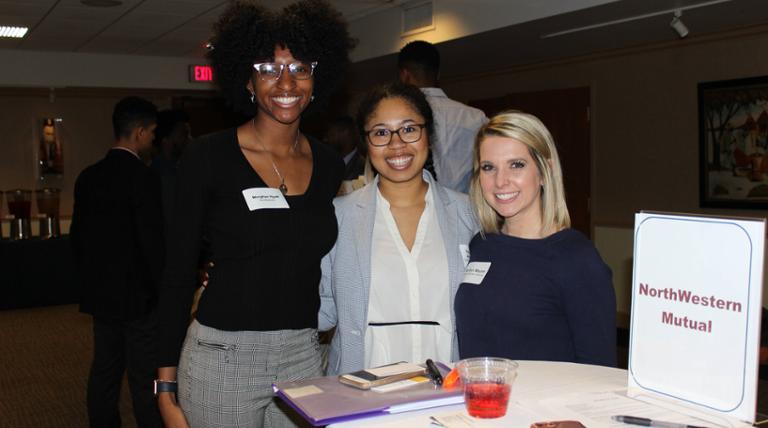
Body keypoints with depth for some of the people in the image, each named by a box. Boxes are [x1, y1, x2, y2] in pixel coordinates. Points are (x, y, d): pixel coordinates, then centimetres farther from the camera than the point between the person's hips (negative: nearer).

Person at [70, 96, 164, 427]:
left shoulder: (87, 177, 5)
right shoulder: (142, 178, -17)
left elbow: (77, 236, 11)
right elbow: (152, 242, -17)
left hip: (99, 296, 7)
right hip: (137, 296, -7)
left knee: (104, 372, 15)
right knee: (145, 379, 0)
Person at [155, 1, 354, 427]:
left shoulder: (329, 165, 5)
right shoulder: (207, 157, -7)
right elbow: (178, 274, -5)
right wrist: (167, 389, -7)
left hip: (304, 358, 4)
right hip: (221, 359, -3)